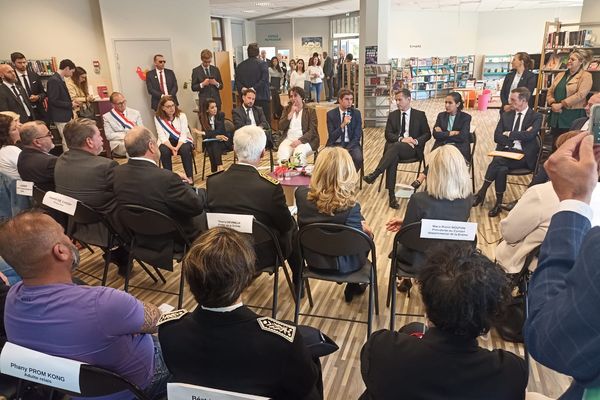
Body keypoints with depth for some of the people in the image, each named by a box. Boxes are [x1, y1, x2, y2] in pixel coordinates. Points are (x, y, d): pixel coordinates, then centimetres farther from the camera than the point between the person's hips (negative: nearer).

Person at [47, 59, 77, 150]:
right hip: (61, 116, -10)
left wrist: (71, 102, 5)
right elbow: (53, 101, -20)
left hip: (66, 115, 10)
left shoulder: (60, 79, 12)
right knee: (67, 140, -5)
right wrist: (70, 105, -15)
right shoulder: (54, 80, -17)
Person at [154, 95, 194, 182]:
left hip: (182, 141, -1)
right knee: (164, 151, -32)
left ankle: (190, 177, -23)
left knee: (184, 149, -33)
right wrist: (172, 148, -29)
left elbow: (183, 134, -14)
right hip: (167, 142, 1)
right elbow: (162, 136, -12)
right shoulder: (158, 117, -5)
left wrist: (177, 147, -30)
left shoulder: (181, 115, -7)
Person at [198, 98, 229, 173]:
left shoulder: (221, 114, -7)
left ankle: (220, 168, -42)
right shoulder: (202, 117, -3)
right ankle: (215, 171, -38)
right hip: (209, 143, 1)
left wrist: (204, 133, -25)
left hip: (222, 141, -1)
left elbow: (219, 131, -17)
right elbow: (205, 135, -9)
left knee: (215, 144, -34)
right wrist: (216, 136, -26)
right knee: (212, 146, -33)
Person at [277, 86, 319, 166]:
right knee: (282, 151, -30)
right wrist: (291, 113, -3)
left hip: (305, 140, -2)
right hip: (288, 139, 2)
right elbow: (281, 127, 6)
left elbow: (312, 131, -3)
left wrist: (300, 140, -18)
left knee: (299, 151, -35)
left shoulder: (310, 111, 6)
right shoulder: (287, 109, 17)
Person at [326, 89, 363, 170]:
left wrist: (346, 150, -17)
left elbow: (357, 136, -3)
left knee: (358, 158, -30)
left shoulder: (356, 113, 2)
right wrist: (342, 125, -23)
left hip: (351, 144, 1)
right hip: (335, 145, -1)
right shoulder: (331, 114, -1)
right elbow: (332, 137, -7)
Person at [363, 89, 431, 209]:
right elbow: (388, 134, 5)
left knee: (396, 146, -35)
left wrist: (416, 141, -13)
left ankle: (374, 175, -43)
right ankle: (391, 196, -38)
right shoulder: (392, 115, 15)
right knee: (393, 158, -34)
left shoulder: (420, 115, 10)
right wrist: (401, 139, -14)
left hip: (412, 149, -2)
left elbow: (427, 134, 7)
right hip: (395, 147, 2)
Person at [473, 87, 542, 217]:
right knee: (501, 168, -31)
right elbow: (497, 137, 4)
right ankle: (498, 203, -22)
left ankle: (482, 192, -19)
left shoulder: (536, 117, 4)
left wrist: (509, 134, -5)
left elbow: (529, 135, -14)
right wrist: (519, 136, -7)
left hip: (523, 154, -3)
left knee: (498, 161, -31)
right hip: (506, 151, 3)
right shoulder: (506, 115, 17)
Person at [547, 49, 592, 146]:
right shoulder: (560, 75, 18)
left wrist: (561, 104, -17)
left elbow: (580, 94, -14)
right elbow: (550, 91, 13)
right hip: (556, 117, 6)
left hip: (572, 117, -6)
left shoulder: (585, 76, -2)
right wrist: (552, 103, -7)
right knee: (555, 146, 9)